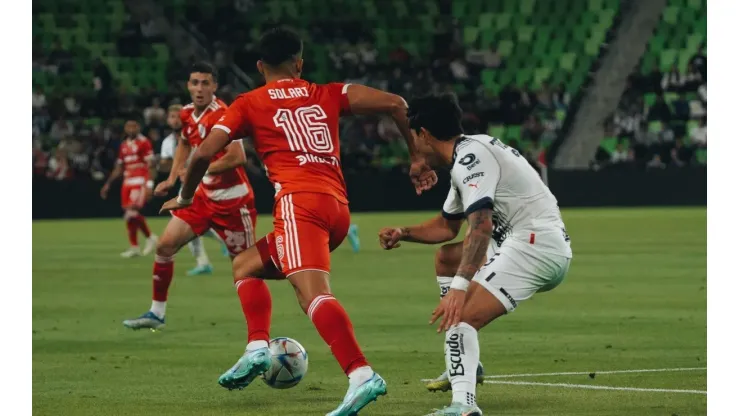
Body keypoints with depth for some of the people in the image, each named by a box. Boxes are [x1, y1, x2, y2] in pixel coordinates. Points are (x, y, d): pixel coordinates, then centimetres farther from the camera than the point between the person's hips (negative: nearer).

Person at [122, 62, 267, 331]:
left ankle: (260, 337, 4)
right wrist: (172, 178, 18)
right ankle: (156, 313, 16)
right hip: (204, 195, 8)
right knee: (166, 244, 4)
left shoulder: (221, 115, -21)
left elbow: (237, 158, -32)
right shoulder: (188, 114, 4)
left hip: (232, 200, -8)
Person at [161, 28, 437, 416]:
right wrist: (416, 159, 19)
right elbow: (394, 103, 11)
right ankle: (257, 349, 7)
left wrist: (185, 197, 24)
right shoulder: (328, 95, 22)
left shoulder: (249, 104, 14)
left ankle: (361, 375, -46)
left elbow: (204, 153, 7)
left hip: (300, 200, -6)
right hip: (339, 207, 6)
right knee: (245, 265, 24)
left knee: (313, 293, -24)